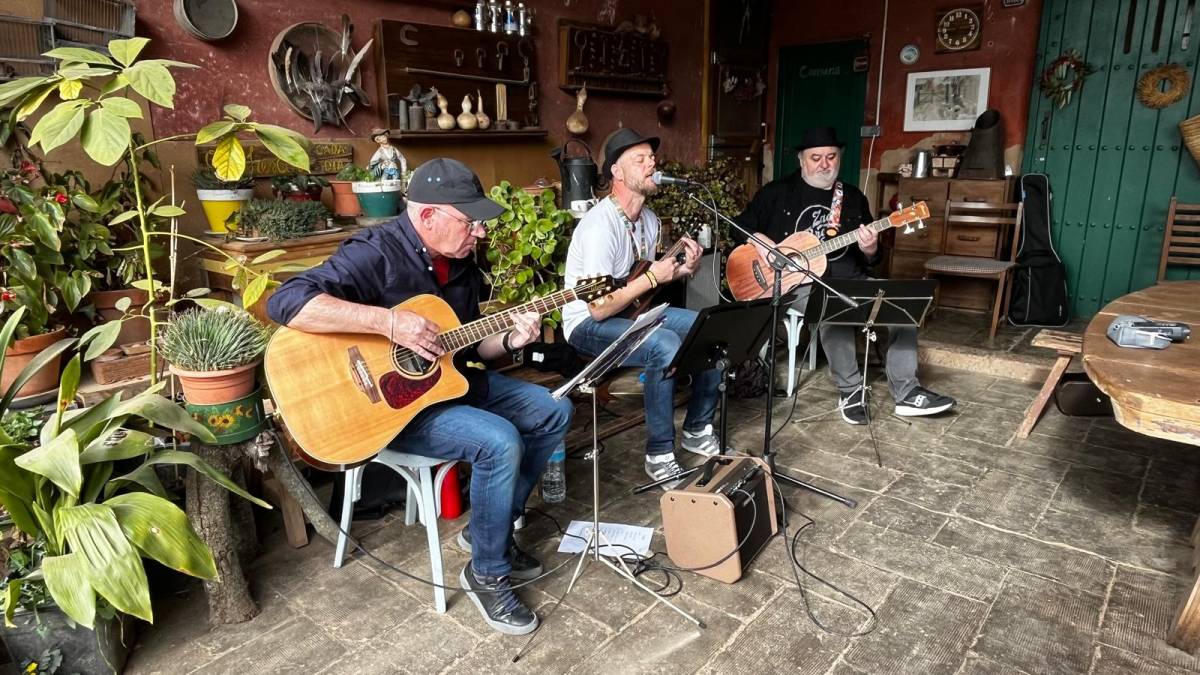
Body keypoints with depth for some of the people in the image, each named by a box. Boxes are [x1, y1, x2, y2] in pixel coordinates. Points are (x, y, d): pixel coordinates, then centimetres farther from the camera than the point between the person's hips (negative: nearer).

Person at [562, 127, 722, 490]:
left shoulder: (648, 218, 5)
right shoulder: (600, 225, -24)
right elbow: (599, 308, -28)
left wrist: (681, 269, -4)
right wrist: (652, 277, -21)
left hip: (636, 310, 9)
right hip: (589, 324, -9)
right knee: (667, 347, -34)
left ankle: (697, 429, 13)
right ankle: (659, 454, -15)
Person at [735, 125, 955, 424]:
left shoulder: (854, 198, 16)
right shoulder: (779, 192, 6)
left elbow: (870, 262, 17)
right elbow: (740, 226, 7)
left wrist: (869, 250, -8)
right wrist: (760, 243, -14)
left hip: (850, 280, 5)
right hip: (800, 281, -5)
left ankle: (907, 393, -10)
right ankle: (851, 391, -20)